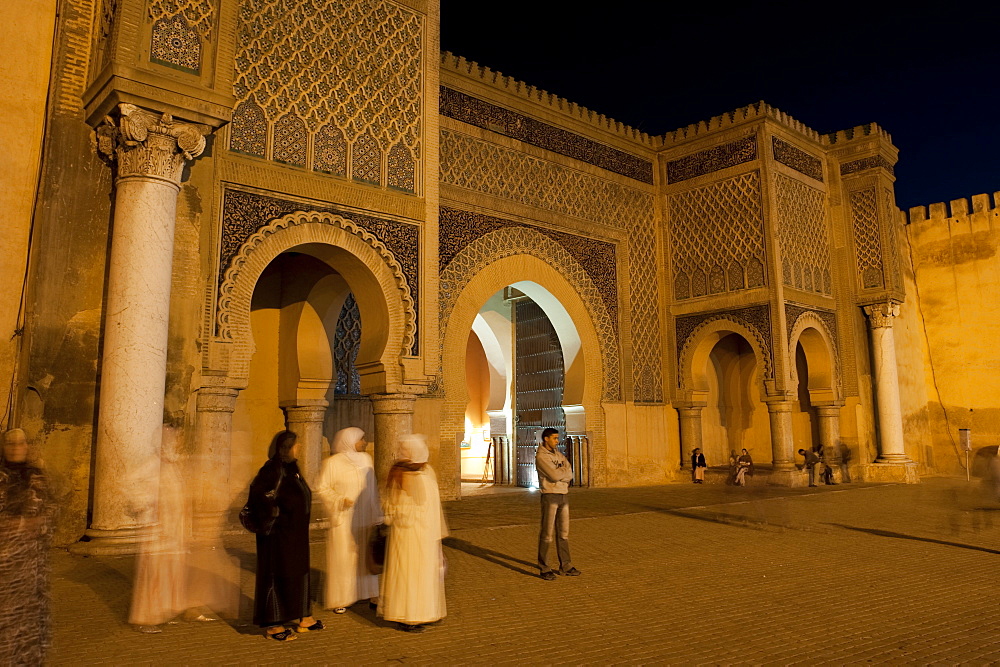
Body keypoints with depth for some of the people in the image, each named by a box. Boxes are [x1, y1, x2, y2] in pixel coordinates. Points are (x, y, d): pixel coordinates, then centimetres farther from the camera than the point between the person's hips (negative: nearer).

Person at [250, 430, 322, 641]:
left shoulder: (291, 468, 9)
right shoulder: (273, 469, -18)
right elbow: (257, 491, -31)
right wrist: (270, 515, -26)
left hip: (295, 532, 9)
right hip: (279, 532, -9)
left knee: (298, 572, 16)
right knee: (277, 574, 1)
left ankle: (301, 617, 27)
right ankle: (272, 624, 12)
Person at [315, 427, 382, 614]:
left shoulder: (366, 459, 5)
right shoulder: (333, 463, -9)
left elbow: (372, 488, 10)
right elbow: (322, 487, -7)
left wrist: (377, 514, 10)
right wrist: (340, 500, -19)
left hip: (365, 517, 4)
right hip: (344, 519, -4)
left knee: (367, 555, 8)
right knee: (342, 556, 2)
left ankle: (371, 594, 19)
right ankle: (340, 600, 14)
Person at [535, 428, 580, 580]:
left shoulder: (559, 454, 15)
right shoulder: (541, 456, -9)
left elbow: (570, 474, 4)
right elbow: (554, 475, -19)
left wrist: (559, 473, -13)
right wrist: (564, 470, -1)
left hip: (564, 495, 7)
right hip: (550, 495, -7)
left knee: (563, 532, 11)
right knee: (547, 533, -3)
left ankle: (565, 566, 20)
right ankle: (544, 569, 5)